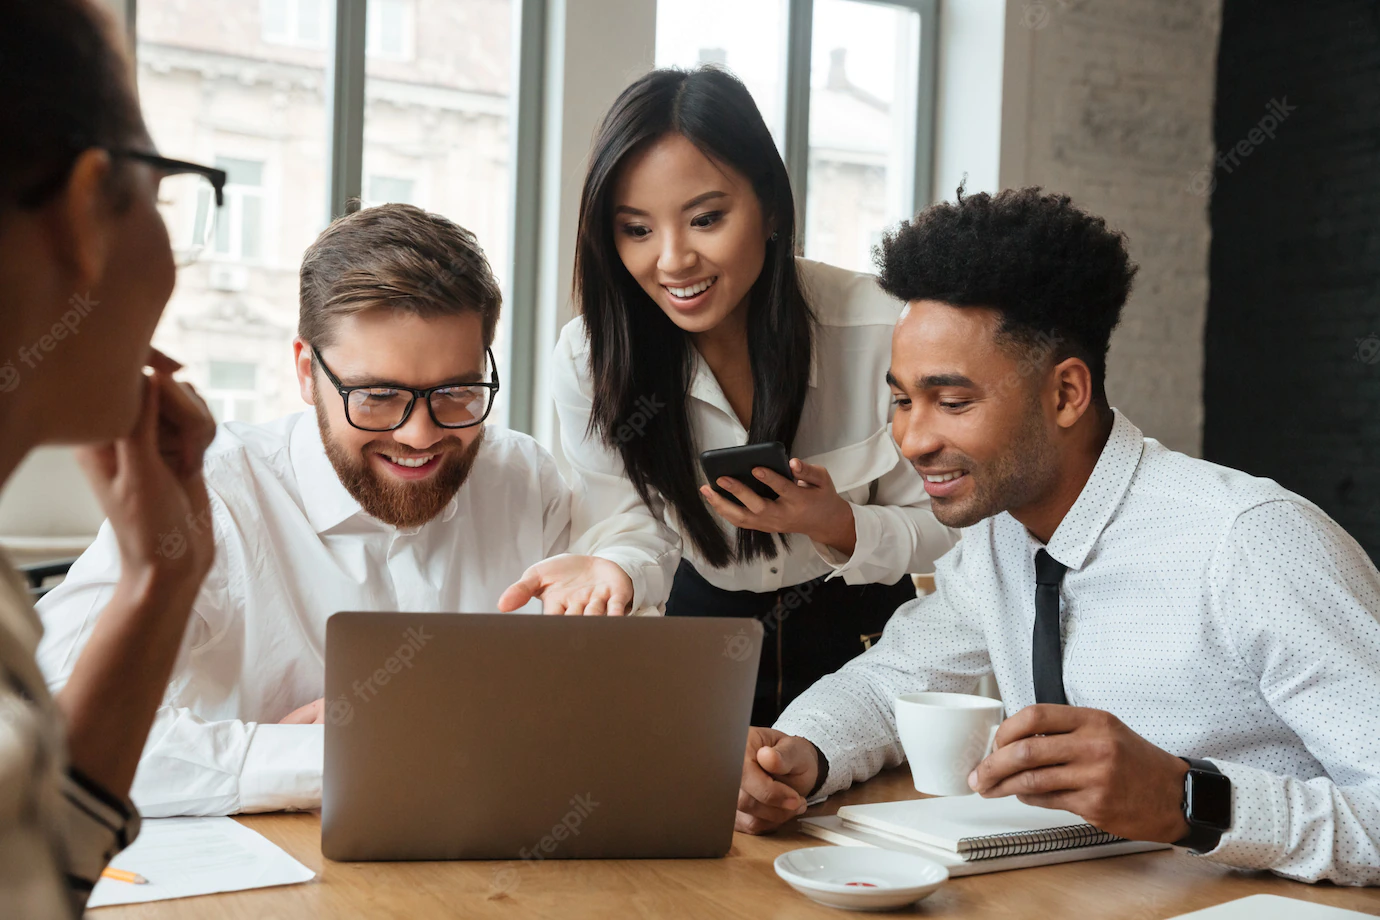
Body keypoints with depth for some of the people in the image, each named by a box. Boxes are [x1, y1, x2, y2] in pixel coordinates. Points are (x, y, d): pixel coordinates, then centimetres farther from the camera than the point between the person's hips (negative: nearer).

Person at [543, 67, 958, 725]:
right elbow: (635, 534, -15)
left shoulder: (878, 331, -20)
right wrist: (607, 573, -38)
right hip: (705, 616, 1)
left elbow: (941, 525, -11)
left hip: (855, 625, -1)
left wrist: (836, 525, -30)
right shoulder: (587, 360, -15)